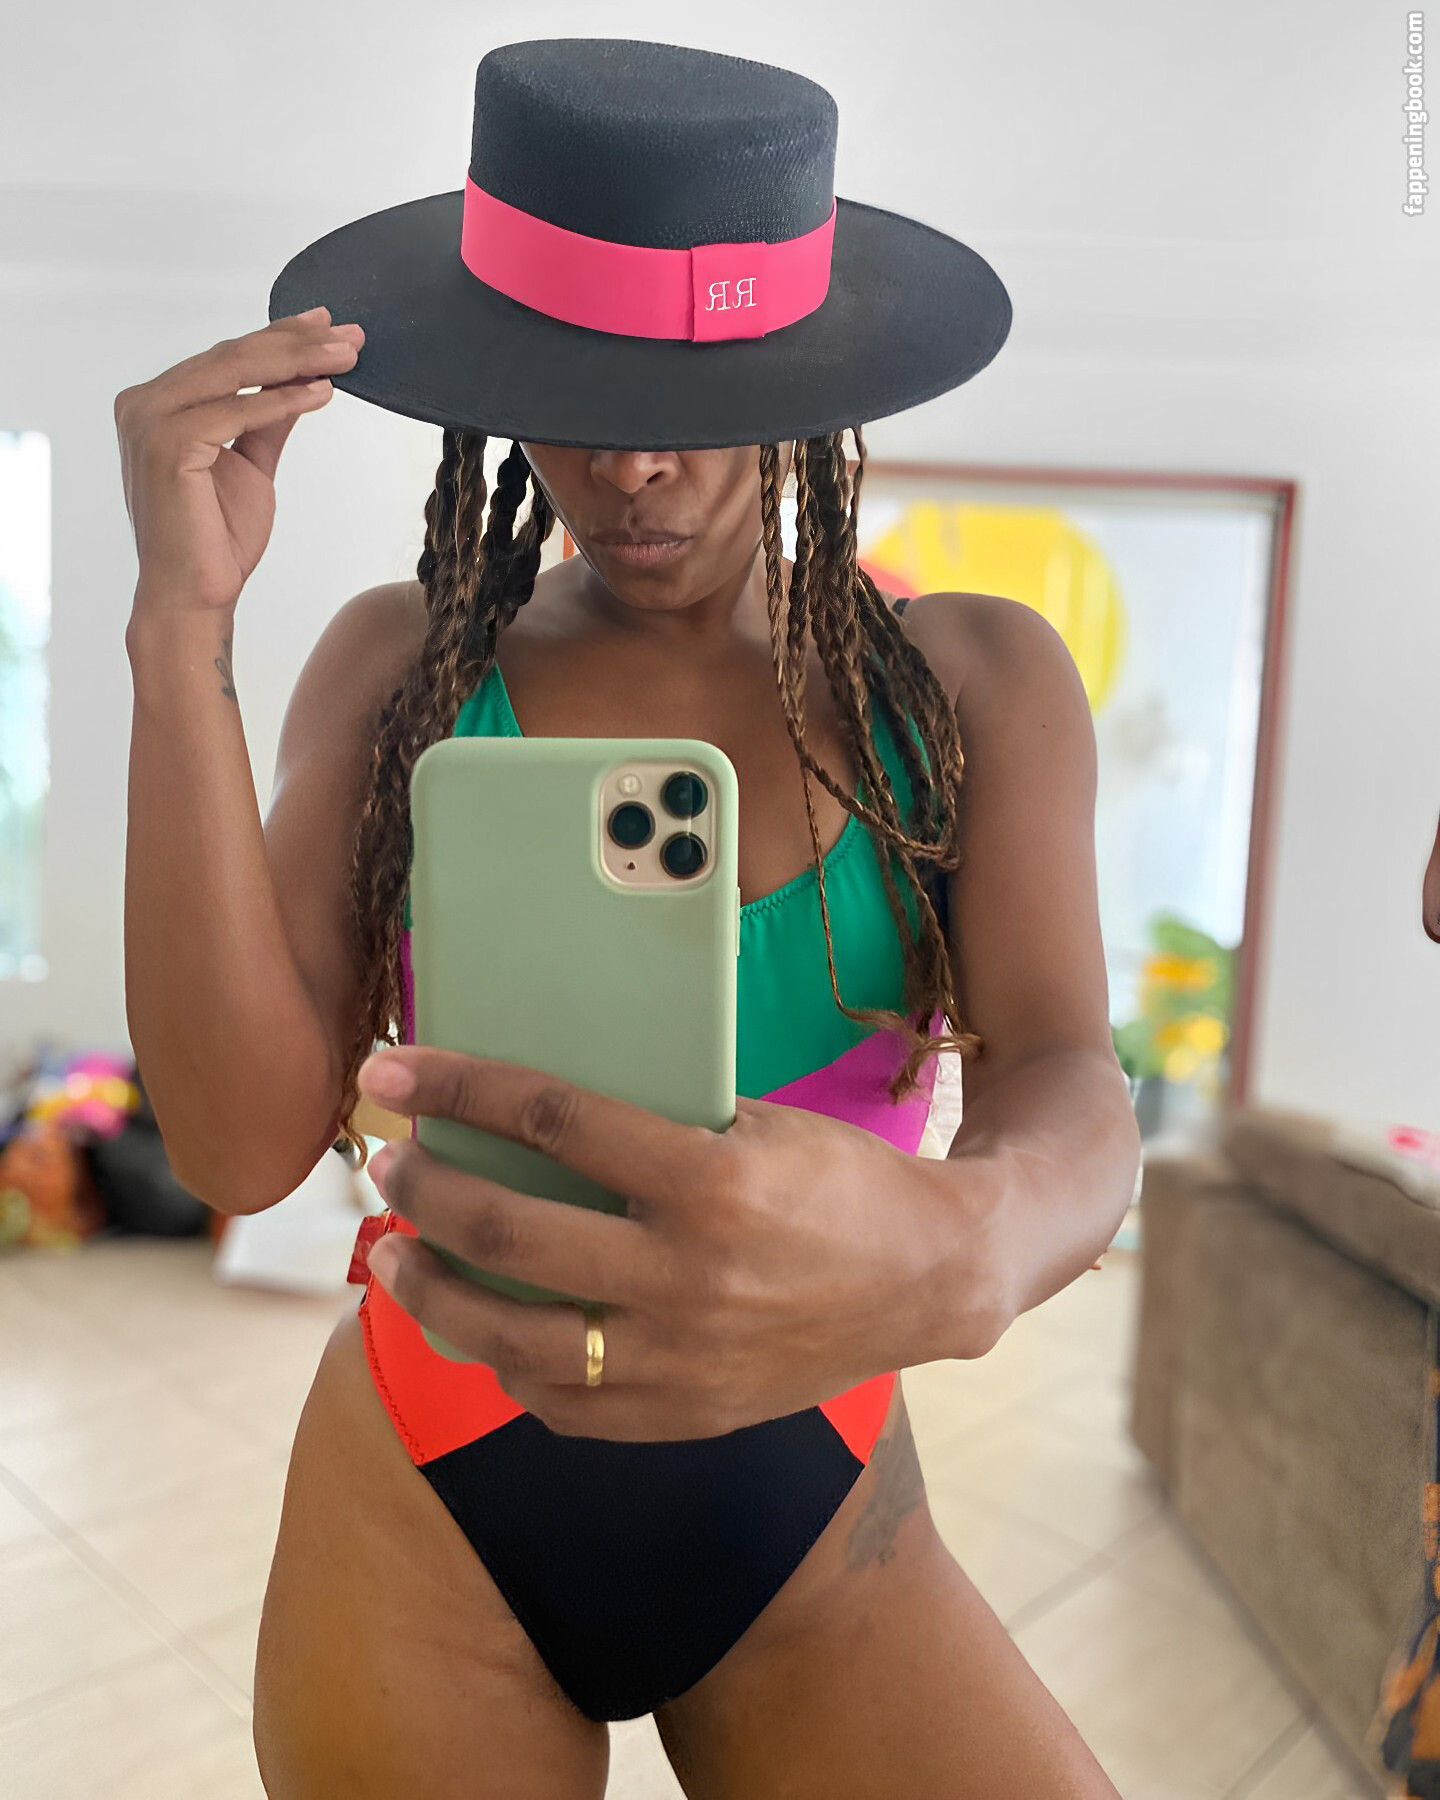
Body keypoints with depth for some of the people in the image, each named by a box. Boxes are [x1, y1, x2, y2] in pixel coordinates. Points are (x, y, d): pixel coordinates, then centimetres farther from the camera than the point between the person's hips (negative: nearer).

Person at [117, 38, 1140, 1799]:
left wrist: (953, 1256, -40)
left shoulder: (973, 684, -3)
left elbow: (1071, 1102, -16)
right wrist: (184, 617, -19)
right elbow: (241, 1141, -13)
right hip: (422, 1520, 1)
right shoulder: (402, 665, -4)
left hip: (815, 1531, 1)